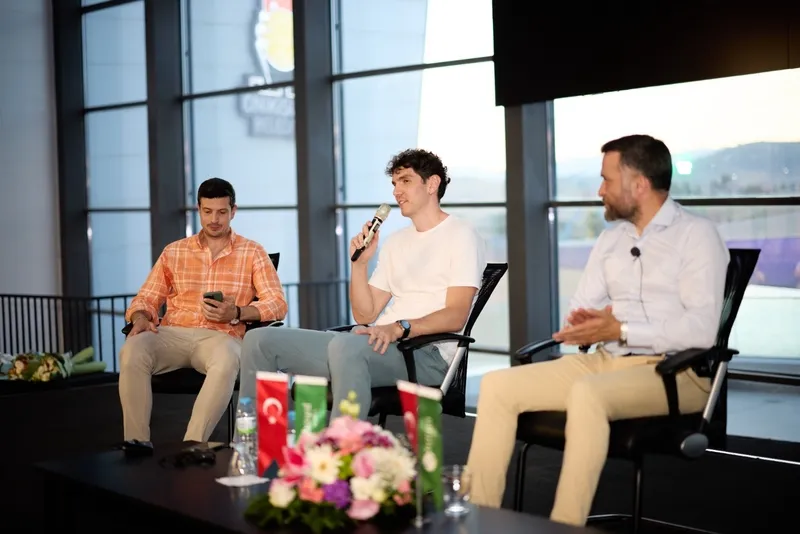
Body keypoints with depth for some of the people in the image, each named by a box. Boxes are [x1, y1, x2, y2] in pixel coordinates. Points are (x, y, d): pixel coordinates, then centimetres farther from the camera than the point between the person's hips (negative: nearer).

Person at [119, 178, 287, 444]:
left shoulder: (252, 253, 12)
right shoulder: (173, 252, 19)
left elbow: (277, 304, 2)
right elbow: (146, 298, 18)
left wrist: (236, 314, -16)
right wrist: (140, 318, -8)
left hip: (220, 337, -2)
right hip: (173, 334, 2)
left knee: (226, 362, -41)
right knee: (132, 351, -32)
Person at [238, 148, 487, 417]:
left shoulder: (461, 237, 1)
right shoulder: (396, 241, 25)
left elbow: (456, 316, -13)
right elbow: (364, 315, 18)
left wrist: (400, 328, -27)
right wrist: (359, 263, 4)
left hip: (425, 353, -8)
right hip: (381, 346, 8)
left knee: (346, 345, -41)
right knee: (259, 340, 1)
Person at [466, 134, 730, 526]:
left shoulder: (696, 235, -6)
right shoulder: (611, 237, 17)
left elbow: (702, 329, -17)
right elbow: (580, 308, 14)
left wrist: (620, 330, -22)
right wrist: (584, 325, -11)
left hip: (672, 370, -7)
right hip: (605, 362, 7)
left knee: (587, 393, -37)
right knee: (497, 386, -9)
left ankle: (565, 525, -31)